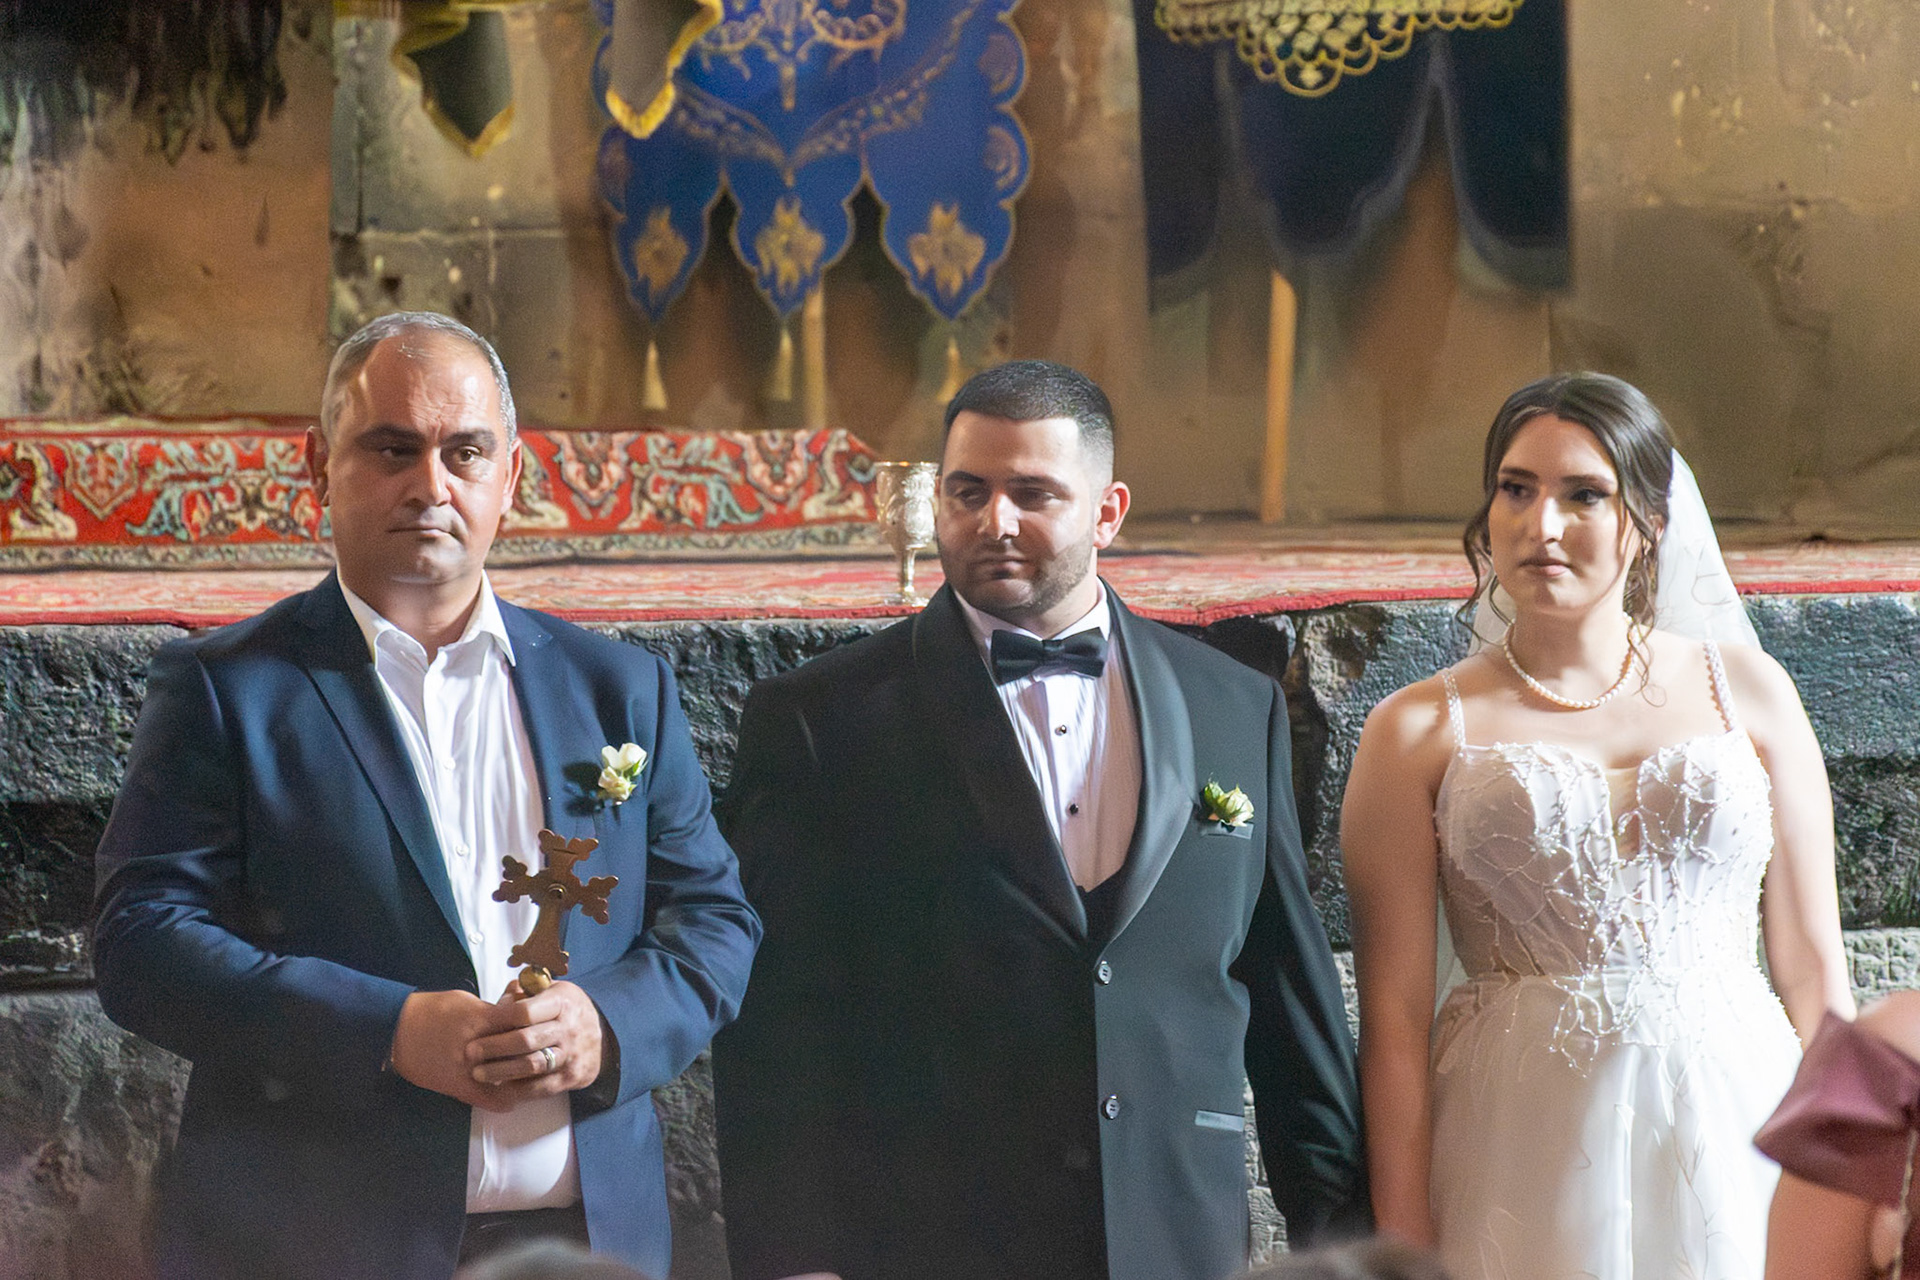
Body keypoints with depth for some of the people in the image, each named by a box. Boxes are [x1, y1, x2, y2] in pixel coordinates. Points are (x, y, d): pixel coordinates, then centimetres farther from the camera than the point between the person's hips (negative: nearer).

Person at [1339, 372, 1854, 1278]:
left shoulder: (1747, 693, 8)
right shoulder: (1419, 732, 2)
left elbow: (1814, 972, 9)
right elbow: (1394, 1016, -2)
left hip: (1733, 1141, 2)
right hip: (1530, 1163, -1)